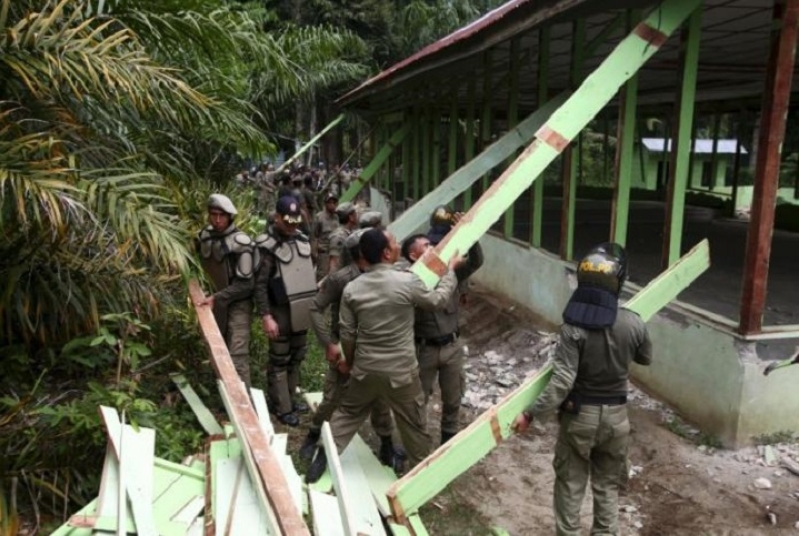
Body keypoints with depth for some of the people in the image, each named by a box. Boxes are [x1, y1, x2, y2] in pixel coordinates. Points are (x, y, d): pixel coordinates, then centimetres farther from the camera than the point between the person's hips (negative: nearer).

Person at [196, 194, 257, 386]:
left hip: (238, 303, -7)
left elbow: (245, 284, -22)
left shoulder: (240, 243, -24)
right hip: (217, 300, 8)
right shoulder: (204, 237, -3)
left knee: (237, 354, -13)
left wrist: (217, 298, -23)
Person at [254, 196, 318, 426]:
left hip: (301, 312, 7)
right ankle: (281, 407, 15)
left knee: (296, 357, 17)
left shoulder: (302, 239, 6)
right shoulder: (267, 245, -15)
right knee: (279, 361, 4)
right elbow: (259, 285, -16)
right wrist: (266, 316, -20)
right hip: (281, 312, -7)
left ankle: (290, 398, 31)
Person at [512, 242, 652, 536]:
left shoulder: (573, 327, -22)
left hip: (579, 415, -3)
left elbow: (562, 383, -25)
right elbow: (646, 359, 9)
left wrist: (531, 413, -17)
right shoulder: (633, 324, -12)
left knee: (570, 484, 14)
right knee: (607, 485, 20)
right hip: (615, 415, 3)